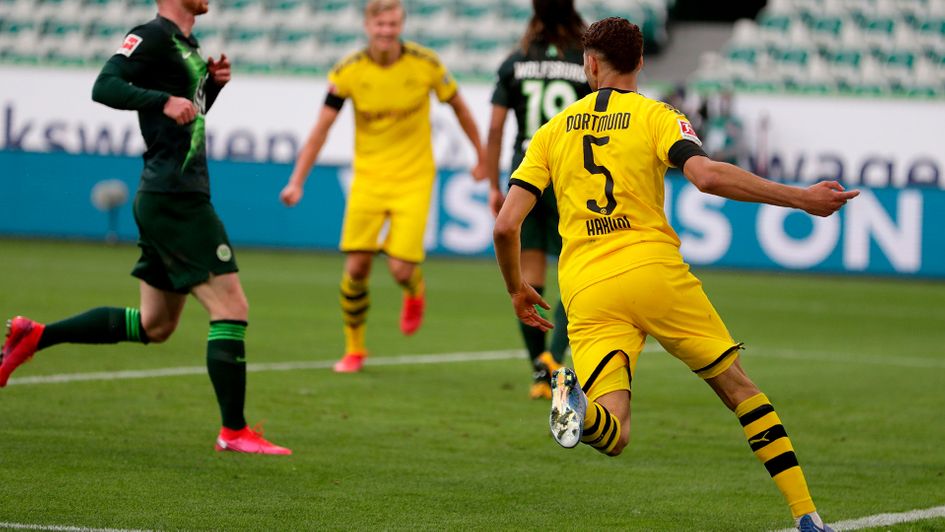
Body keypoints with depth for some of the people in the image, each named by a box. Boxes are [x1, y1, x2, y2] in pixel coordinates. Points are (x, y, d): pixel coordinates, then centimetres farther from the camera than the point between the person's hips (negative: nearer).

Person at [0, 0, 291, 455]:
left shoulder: (187, 44, 18)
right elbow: (104, 86, -21)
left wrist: (213, 84, 11)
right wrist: (165, 100, -31)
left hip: (178, 198, 10)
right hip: (174, 199, -10)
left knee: (153, 326, 16)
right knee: (231, 307, -10)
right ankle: (234, 431, -6)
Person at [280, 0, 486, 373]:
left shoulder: (426, 64, -10)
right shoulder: (347, 72, -9)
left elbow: (458, 105, 6)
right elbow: (321, 128, -5)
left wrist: (481, 156, 11)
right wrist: (297, 181, -10)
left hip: (414, 179, -1)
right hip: (368, 177, 1)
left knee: (401, 268, -12)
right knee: (356, 266, -6)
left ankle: (415, 292, 28)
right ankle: (354, 349, 14)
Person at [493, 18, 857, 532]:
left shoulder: (552, 132, 15)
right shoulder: (656, 116, 5)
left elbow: (506, 224, 9)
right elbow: (707, 176, -14)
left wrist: (517, 290, 27)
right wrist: (799, 198, -10)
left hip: (586, 293, 2)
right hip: (655, 270, -2)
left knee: (613, 436, -3)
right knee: (739, 388, 13)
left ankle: (578, 406, -39)